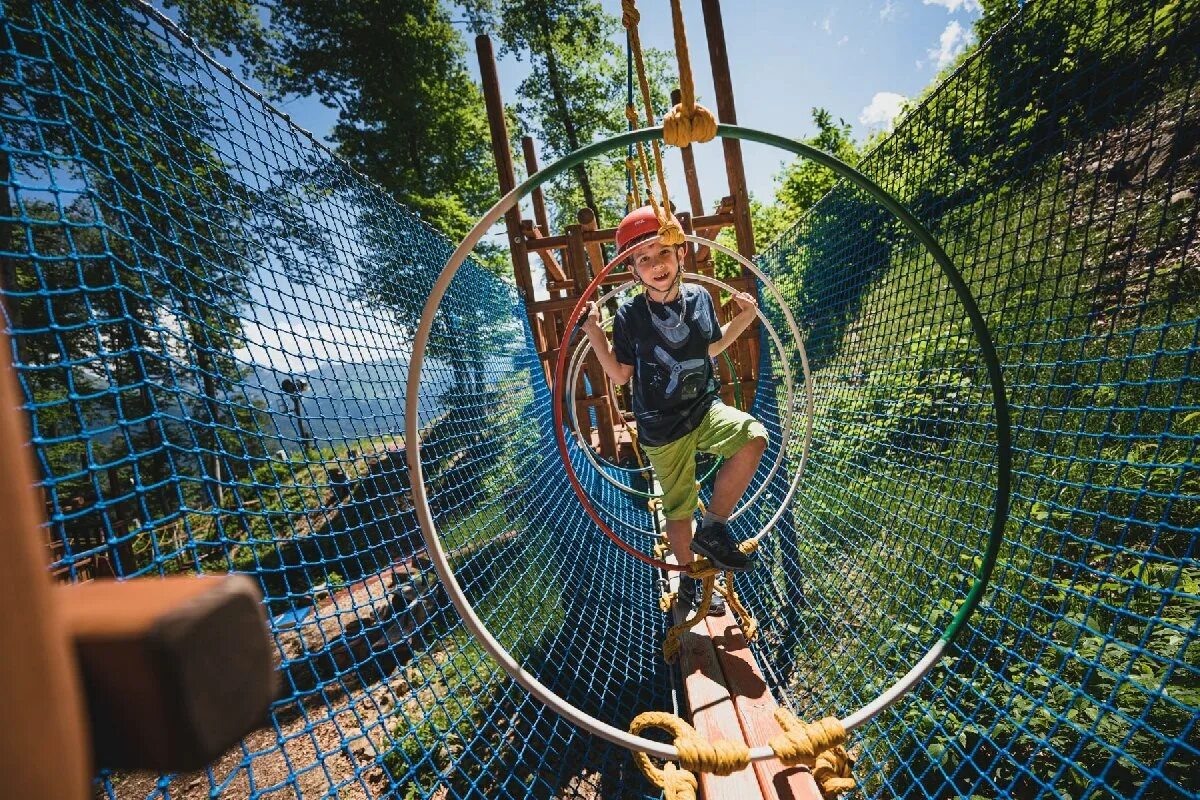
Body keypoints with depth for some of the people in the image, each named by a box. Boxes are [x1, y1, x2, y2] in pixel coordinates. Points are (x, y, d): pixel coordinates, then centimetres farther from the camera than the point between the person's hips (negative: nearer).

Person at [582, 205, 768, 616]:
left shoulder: (700, 297, -1)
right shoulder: (629, 315, -11)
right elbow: (620, 375, -6)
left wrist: (743, 319, 4)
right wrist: (594, 332, -16)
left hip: (705, 408, 3)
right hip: (661, 427, -2)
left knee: (753, 436, -27)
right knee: (680, 509, 10)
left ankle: (712, 529, -7)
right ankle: (689, 579, 39)